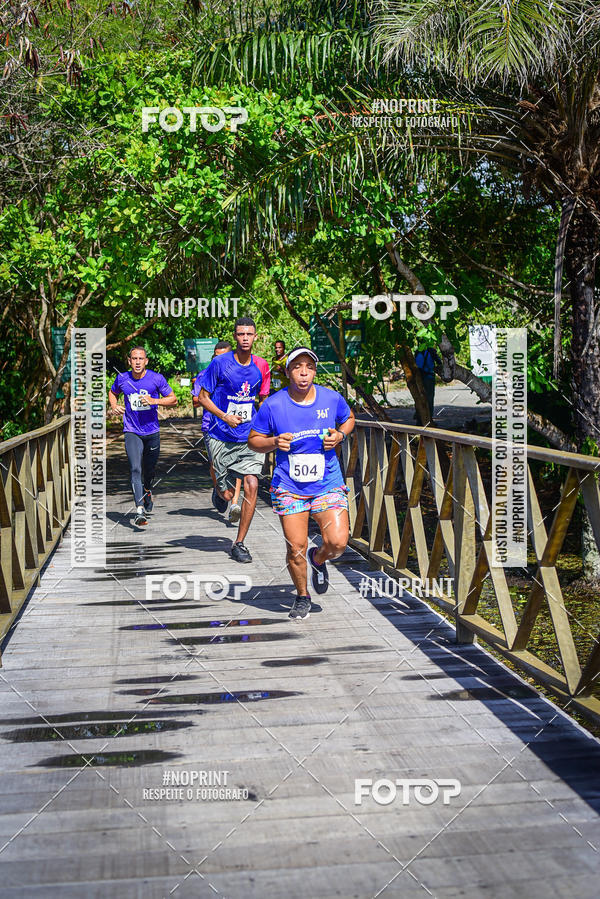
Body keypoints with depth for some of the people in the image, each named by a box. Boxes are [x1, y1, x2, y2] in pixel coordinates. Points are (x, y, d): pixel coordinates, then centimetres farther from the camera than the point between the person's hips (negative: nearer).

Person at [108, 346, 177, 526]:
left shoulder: (156, 378, -5)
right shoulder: (122, 379, 0)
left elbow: (173, 399, -1)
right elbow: (113, 393, 21)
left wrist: (154, 401, -17)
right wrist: (114, 406, 0)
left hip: (152, 432, 1)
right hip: (132, 432, -1)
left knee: (149, 470, 15)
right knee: (135, 469, -18)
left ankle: (147, 491, 49)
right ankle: (140, 510, -25)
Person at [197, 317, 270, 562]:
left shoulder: (261, 366, 3)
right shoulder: (220, 363, -8)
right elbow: (203, 397, -3)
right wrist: (224, 417, -15)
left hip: (249, 439, 2)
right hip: (222, 438, -2)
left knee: (251, 486, -11)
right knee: (227, 494, 1)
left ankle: (239, 543, 2)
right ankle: (219, 492, 43)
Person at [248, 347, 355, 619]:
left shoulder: (332, 398, -3)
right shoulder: (273, 405, -7)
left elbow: (349, 418, 18)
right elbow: (254, 440, 4)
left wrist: (340, 436, -3)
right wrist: (274, 442, -17)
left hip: (328, 484, 1)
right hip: (289, 487, -1)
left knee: (337, 542, -12)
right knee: (296, 548, -4)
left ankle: (318, 559, 25)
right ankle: (302, 596, 24)